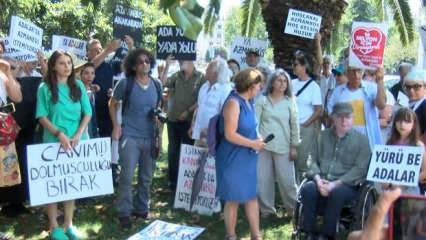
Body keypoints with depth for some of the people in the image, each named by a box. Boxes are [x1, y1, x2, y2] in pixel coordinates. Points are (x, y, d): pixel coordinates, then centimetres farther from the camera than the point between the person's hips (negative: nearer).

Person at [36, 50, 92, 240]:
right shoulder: (45, 88, -3)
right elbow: (42, 116, -6)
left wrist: (78, 134, -8)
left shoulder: (78, 86, 6)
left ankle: (68, 224, 19)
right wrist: (59, 134, -17)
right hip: (53, 142, -3)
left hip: (76, 142, 3)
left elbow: (87, 113, 5)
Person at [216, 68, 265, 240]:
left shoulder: (248, 101, 6)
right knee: (233, 199, 7)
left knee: (252, 196, 12)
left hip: (247, 158, 8)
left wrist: (257, 140, 2)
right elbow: (230, 135, -25)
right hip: (233, 159, -8)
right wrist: (253, 144, -17)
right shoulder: (233, 103, -20)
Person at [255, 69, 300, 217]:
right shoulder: (262, 100, 3)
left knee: (286, 180, 0)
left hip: (283, 147, 0)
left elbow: (294, 125, 5)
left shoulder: (290, 102, 5)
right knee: (263, 179, 5)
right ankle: (267, 209, 18)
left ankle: (293, 208, 16)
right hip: (263, 145, 1)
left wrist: (294, 146, 2)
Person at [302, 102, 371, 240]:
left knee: (336, 193, -36)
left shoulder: (361, 140, 4)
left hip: (347, 185, -3)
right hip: (322, 181, 3)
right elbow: (313, 160, 10)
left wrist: (336, 183, -16)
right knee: (307, 189, -29)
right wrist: (318, 179, -10)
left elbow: (360, 169, -5)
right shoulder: (323, 135, 16)